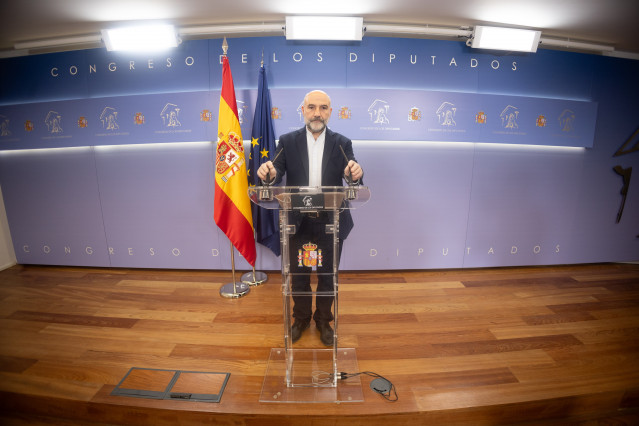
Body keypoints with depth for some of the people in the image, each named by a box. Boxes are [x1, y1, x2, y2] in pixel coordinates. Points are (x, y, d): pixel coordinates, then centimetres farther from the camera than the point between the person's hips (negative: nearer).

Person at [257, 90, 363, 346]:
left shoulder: (342, 143, 0)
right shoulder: (288, 141, 1)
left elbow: (352, 177, -11)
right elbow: (277, 173, -9)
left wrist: (355, 173, -35)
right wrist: (269, 172, -33)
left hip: (331, 223, 0)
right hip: (297, 222, 1)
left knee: (328, 275, 14)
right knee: (298, 275, 15)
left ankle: (324, 320, 39)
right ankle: (301, 319, 40)